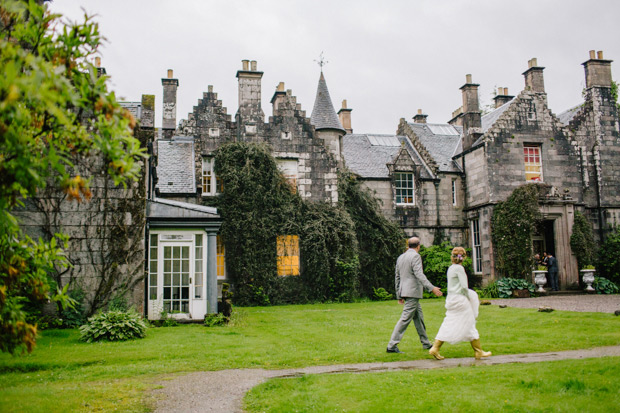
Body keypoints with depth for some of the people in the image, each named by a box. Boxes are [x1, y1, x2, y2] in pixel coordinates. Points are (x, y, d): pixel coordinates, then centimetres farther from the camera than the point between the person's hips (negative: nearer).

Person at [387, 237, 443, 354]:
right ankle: (392, 346, -12)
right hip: (413, 292, -9)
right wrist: (432, 288, -25)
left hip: (404, 291, 9)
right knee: (405, 319, -10)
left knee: (419, 317, 16)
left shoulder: (400, 257, 16)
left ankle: (426, 344, 25)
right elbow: (419, 274, -21)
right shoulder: (415, 256, -9)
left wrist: (399, 295, 24)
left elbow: (397, 277, 19)